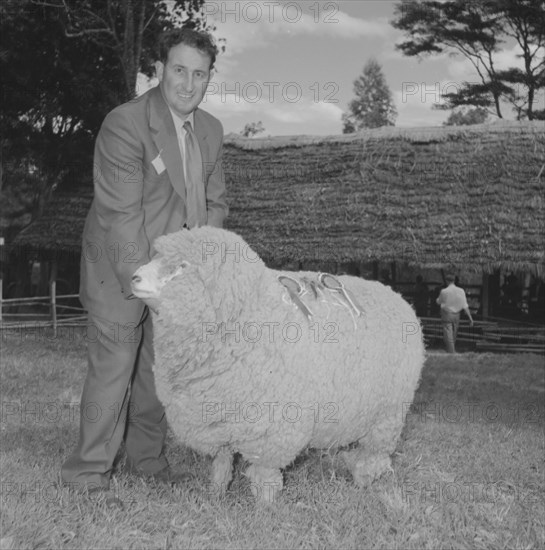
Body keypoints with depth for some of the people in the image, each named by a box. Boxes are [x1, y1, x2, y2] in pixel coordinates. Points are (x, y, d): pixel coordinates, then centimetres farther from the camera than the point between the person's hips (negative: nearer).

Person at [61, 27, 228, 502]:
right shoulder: (124, 125, -20)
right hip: (120, 268, -6)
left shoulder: (211, 130, 3)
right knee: (112, 368, -3)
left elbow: (214, 203, 9)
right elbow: (121, 216, -22)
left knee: (160, 369, 13)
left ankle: (147, 456, 30)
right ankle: (88, 472, 12)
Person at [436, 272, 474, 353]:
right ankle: (451, 351, 31)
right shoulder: (461, 291, -3)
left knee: (448, 336, -4)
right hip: (456, 315, 4)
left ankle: (451, 352, -12)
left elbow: (438, 302, 5)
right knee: (453, 335, 18)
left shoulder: (444, 291, -12)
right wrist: (470, 318, -1)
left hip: (447, 315, -4)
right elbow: (465, 306, -4)